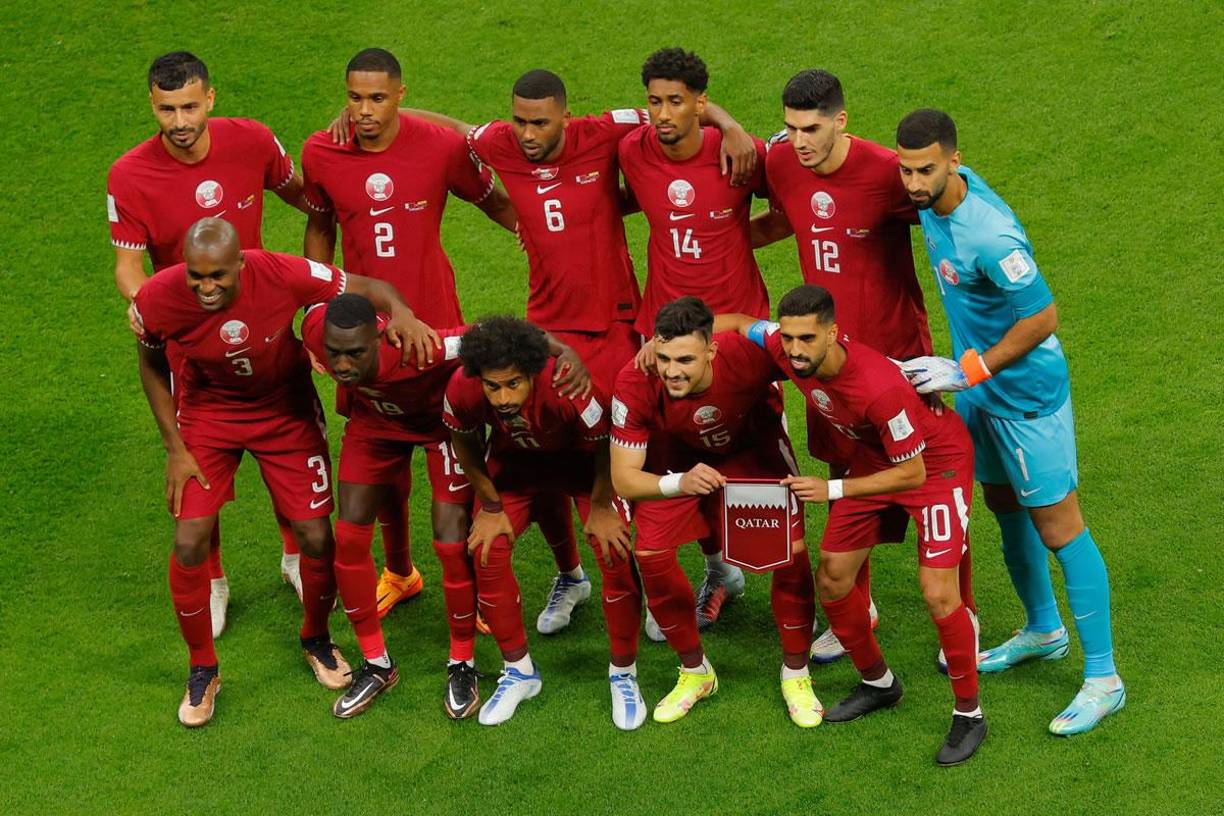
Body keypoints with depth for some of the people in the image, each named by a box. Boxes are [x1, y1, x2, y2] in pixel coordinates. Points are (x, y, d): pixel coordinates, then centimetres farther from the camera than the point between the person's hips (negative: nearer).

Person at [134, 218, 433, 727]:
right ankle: (202, 669, 17)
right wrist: (175, 448, -7)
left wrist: (400, 312, -42)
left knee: (315, 536, 1)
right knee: (190, 543, -8)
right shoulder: (158, 299, -28)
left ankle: (317, 640, 32)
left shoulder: (283, 276, -33)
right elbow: (153, 367, -5)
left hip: (286, 411, 0)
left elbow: (367, 288, -19)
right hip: (207, 413, 0)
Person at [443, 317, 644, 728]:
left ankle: (623, 674, 7)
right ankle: (519, 671, 12)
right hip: (514, 457, 3)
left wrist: (599, 506, -10)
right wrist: (491, 506, -2)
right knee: (486, 552, -9)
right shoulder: (462, 390, -34)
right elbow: (464, 443, -8)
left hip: (584, 458, -3)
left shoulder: (569, 386, -44)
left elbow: (606, 445, -22)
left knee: (617, 555, -14)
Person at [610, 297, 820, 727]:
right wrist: (680, 483, -49)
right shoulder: (634, 386, -36)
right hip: (682, 457, 1)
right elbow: (623, 479, -30)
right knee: (650, 554, -13)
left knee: (792, 551, -14)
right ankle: (694, 672, 11)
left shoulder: (748, 356, -39)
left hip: (756, 447, -1)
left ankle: (796, 675, 10)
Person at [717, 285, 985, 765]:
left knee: (937, 593, -15)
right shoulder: (784, 348, -22)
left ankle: (969, 715, 4)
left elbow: (912, 473, -29)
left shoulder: (879, 387, -41)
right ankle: (878, 684, 29)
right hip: (872, 457, 7)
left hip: (936, 461, -7)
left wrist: (833, 490, -30)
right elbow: (737, 322, 0)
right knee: (831, 579, 7)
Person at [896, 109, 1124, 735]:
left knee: (1058, 529, -3)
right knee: (1004, 507, 22)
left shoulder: (991, 236, -32)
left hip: (1027, 395, -9)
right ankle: (1042, 631, 43)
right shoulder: (936, 195, -7)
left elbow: (1041, 319, -25)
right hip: (979, 386, 9)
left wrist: (967, 373, -21)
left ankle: (1102, 679, 6)